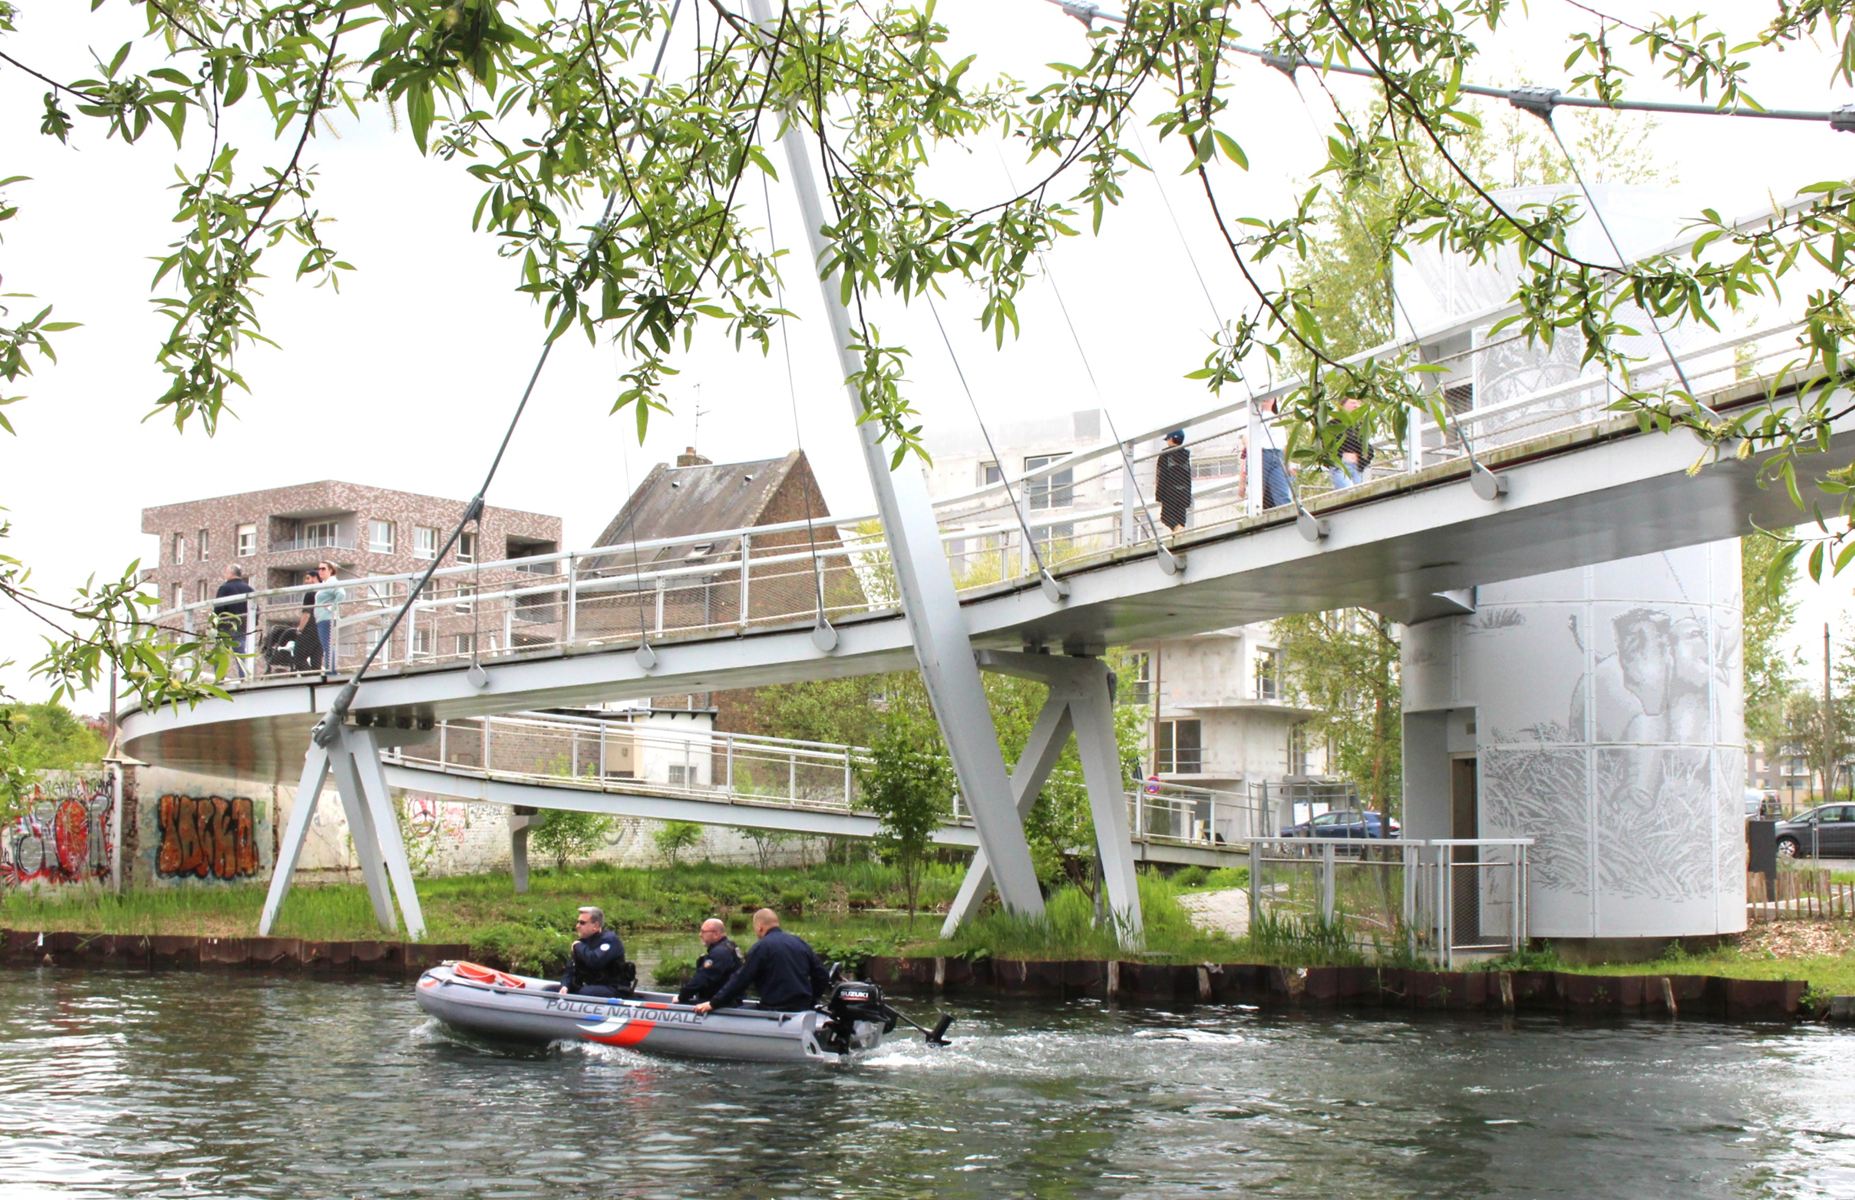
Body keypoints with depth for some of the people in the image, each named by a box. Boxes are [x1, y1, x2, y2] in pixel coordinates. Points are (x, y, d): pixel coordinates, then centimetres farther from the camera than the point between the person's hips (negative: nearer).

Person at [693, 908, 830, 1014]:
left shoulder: (761, 947, -8)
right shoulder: (800, 943, 12)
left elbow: (740, 980, -12)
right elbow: (822, 976, 13)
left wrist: (713, 1003, -8)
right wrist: (809, 999, 24)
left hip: (775, 1010, -7)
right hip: (802, 1010, 7)